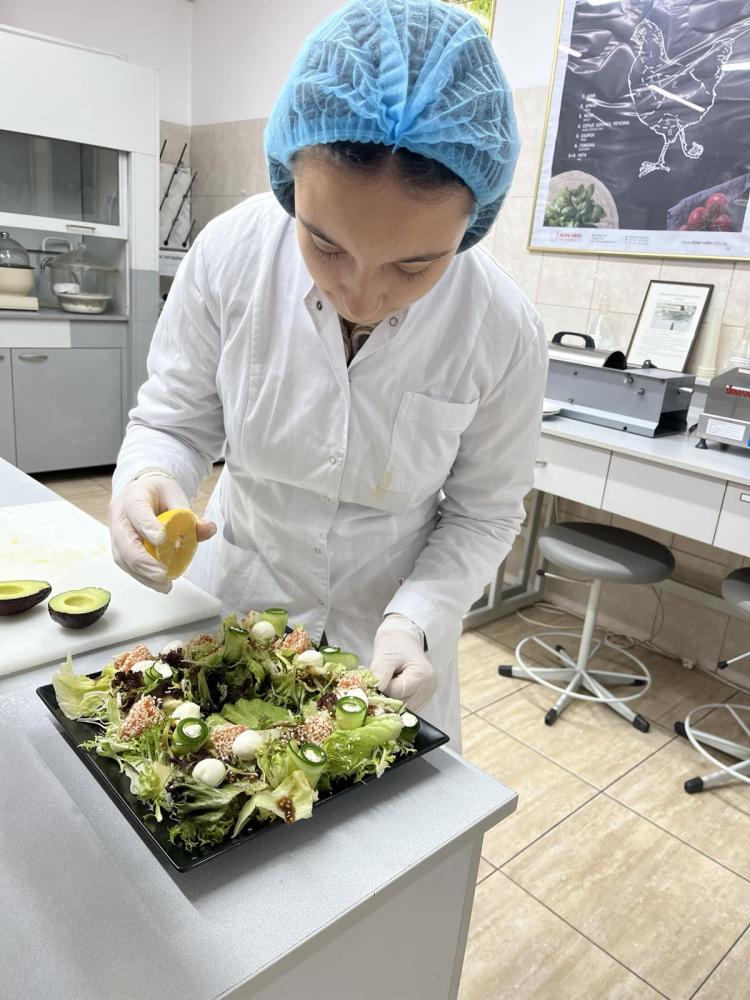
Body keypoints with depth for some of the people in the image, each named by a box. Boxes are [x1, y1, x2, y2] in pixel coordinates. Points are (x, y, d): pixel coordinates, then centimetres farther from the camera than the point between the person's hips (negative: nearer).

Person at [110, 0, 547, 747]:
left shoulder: (504, 333, -22)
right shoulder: (229, 253, -21)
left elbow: (484, 512, -10)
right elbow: (172, 422, -9)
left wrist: (414, 620, -24)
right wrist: (147, 482, -31)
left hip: (390, 619, 0)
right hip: (233, 597, 2)